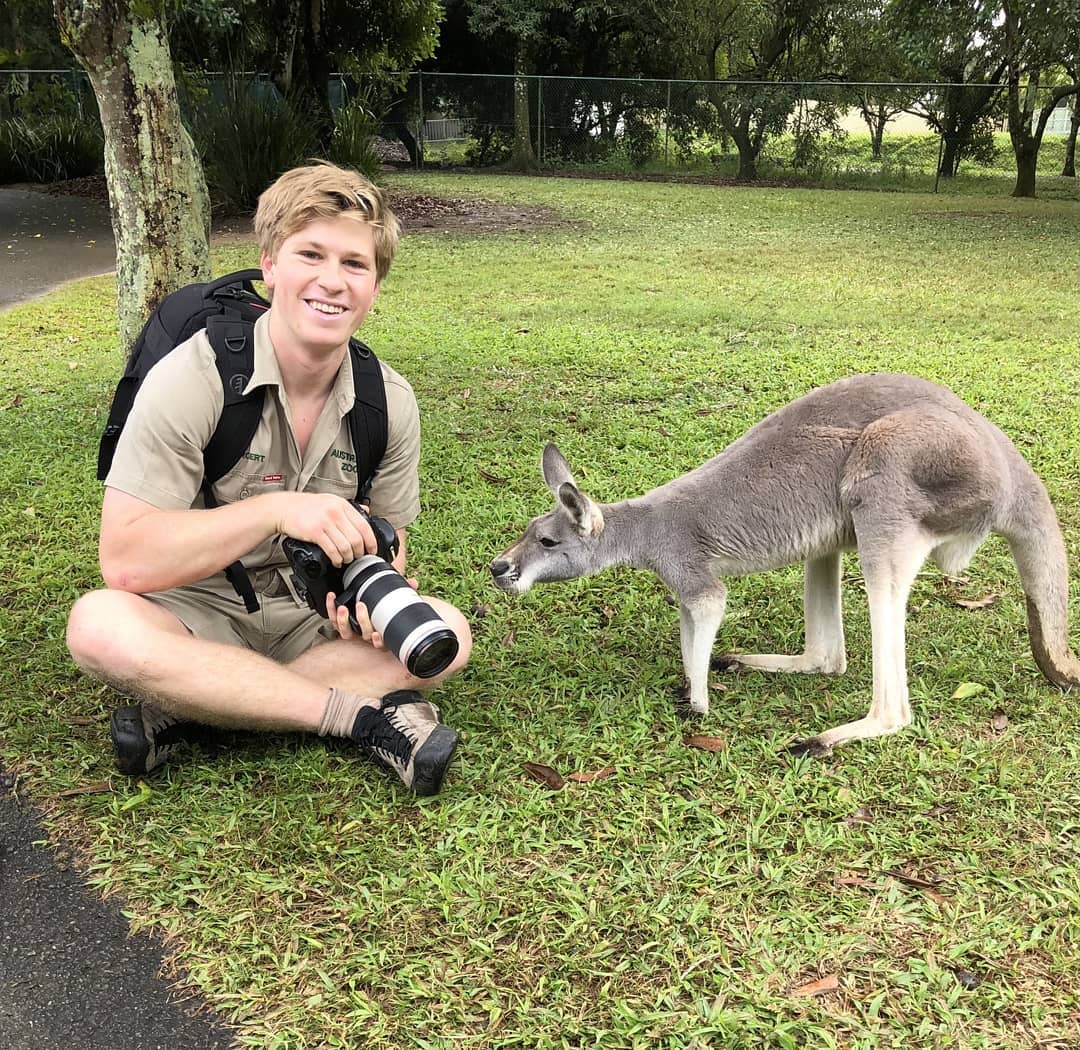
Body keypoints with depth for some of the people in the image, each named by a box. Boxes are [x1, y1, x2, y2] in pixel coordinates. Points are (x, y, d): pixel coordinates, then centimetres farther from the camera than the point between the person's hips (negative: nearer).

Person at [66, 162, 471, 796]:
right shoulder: (194, 378, -19)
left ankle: (189, 710, -20)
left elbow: (384, 541, 6)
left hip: (310, 617, 4)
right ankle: (363, 712, -26)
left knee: (448, 635, -21)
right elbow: (125, 561, -24)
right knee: (100, 625, -35)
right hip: (199, 614, -4)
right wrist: (277, 509, -31)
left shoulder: (390, 400, -6)